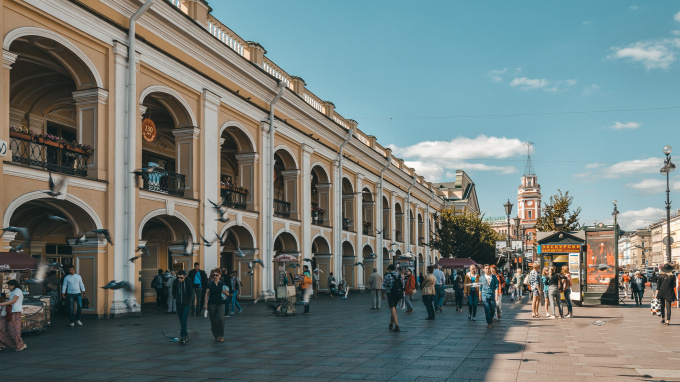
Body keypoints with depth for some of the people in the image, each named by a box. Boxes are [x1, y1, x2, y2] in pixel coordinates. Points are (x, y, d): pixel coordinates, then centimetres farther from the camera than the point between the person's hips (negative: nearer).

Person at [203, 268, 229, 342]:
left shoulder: (223, 283, 5)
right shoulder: (210, 284, 4)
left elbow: (227, 294, 10)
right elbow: (206, 294, 4)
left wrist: (225, 292, -13)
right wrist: (205, 304, -4)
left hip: (220, 303, -1)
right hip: (212, 304, 1)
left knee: (220, 319, -17)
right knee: (213, 321, 2)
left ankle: (221, 336, -5)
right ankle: (216, 336, 14)